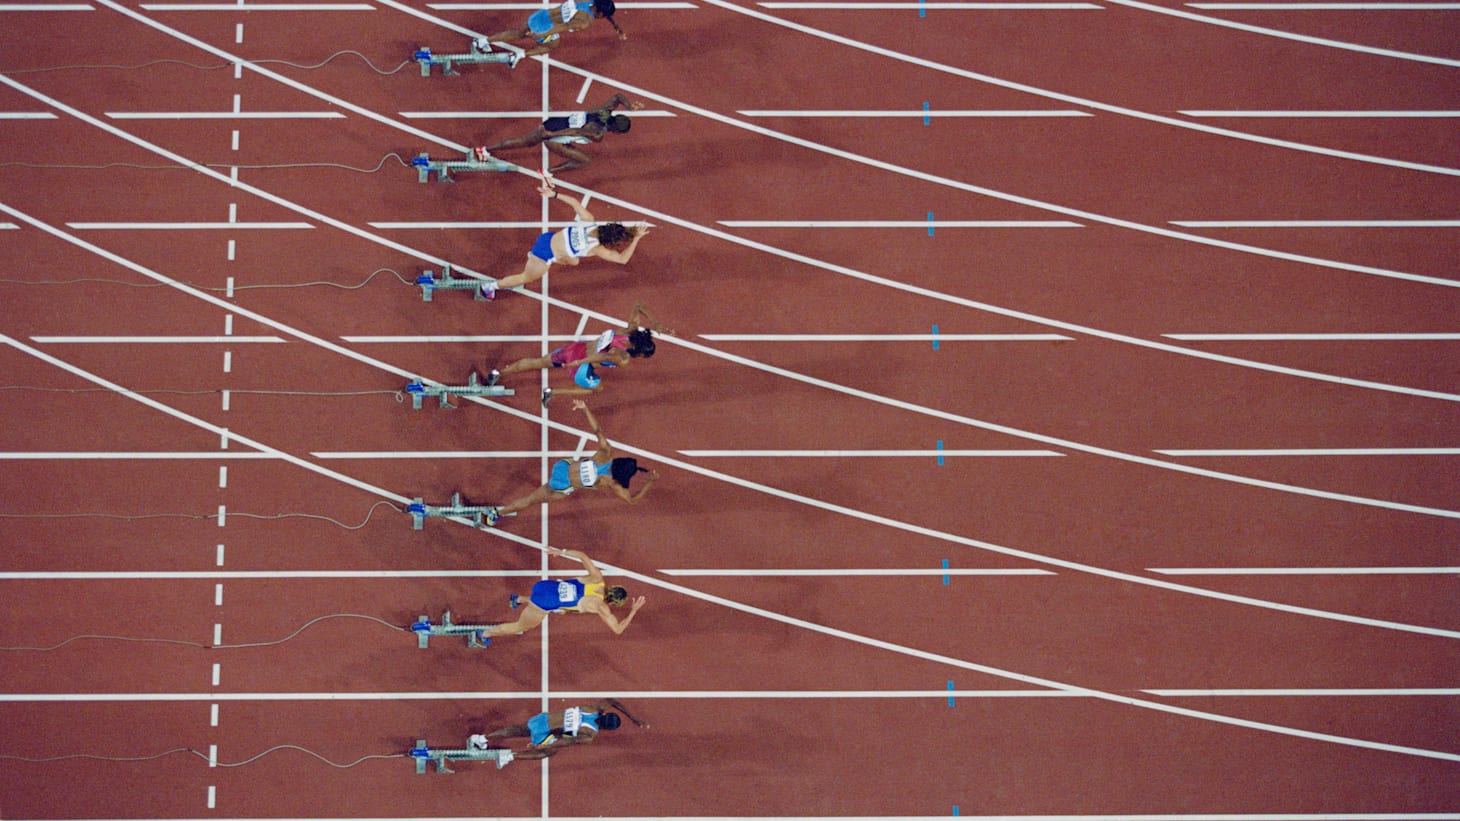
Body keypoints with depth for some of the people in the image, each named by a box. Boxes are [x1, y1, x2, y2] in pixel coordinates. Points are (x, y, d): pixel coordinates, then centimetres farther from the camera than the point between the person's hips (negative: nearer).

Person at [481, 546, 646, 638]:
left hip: (544, 586, 7)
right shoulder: (602, 607, -14)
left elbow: (582, 555, 5)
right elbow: (618, 630, -8)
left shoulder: (598, 579, 0)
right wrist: (633, 611, -2)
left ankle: (518, 599, 52)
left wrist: (561, 552, 16)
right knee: (521, 626, 20)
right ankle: (485, 633, 34)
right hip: (544, 604, -7)